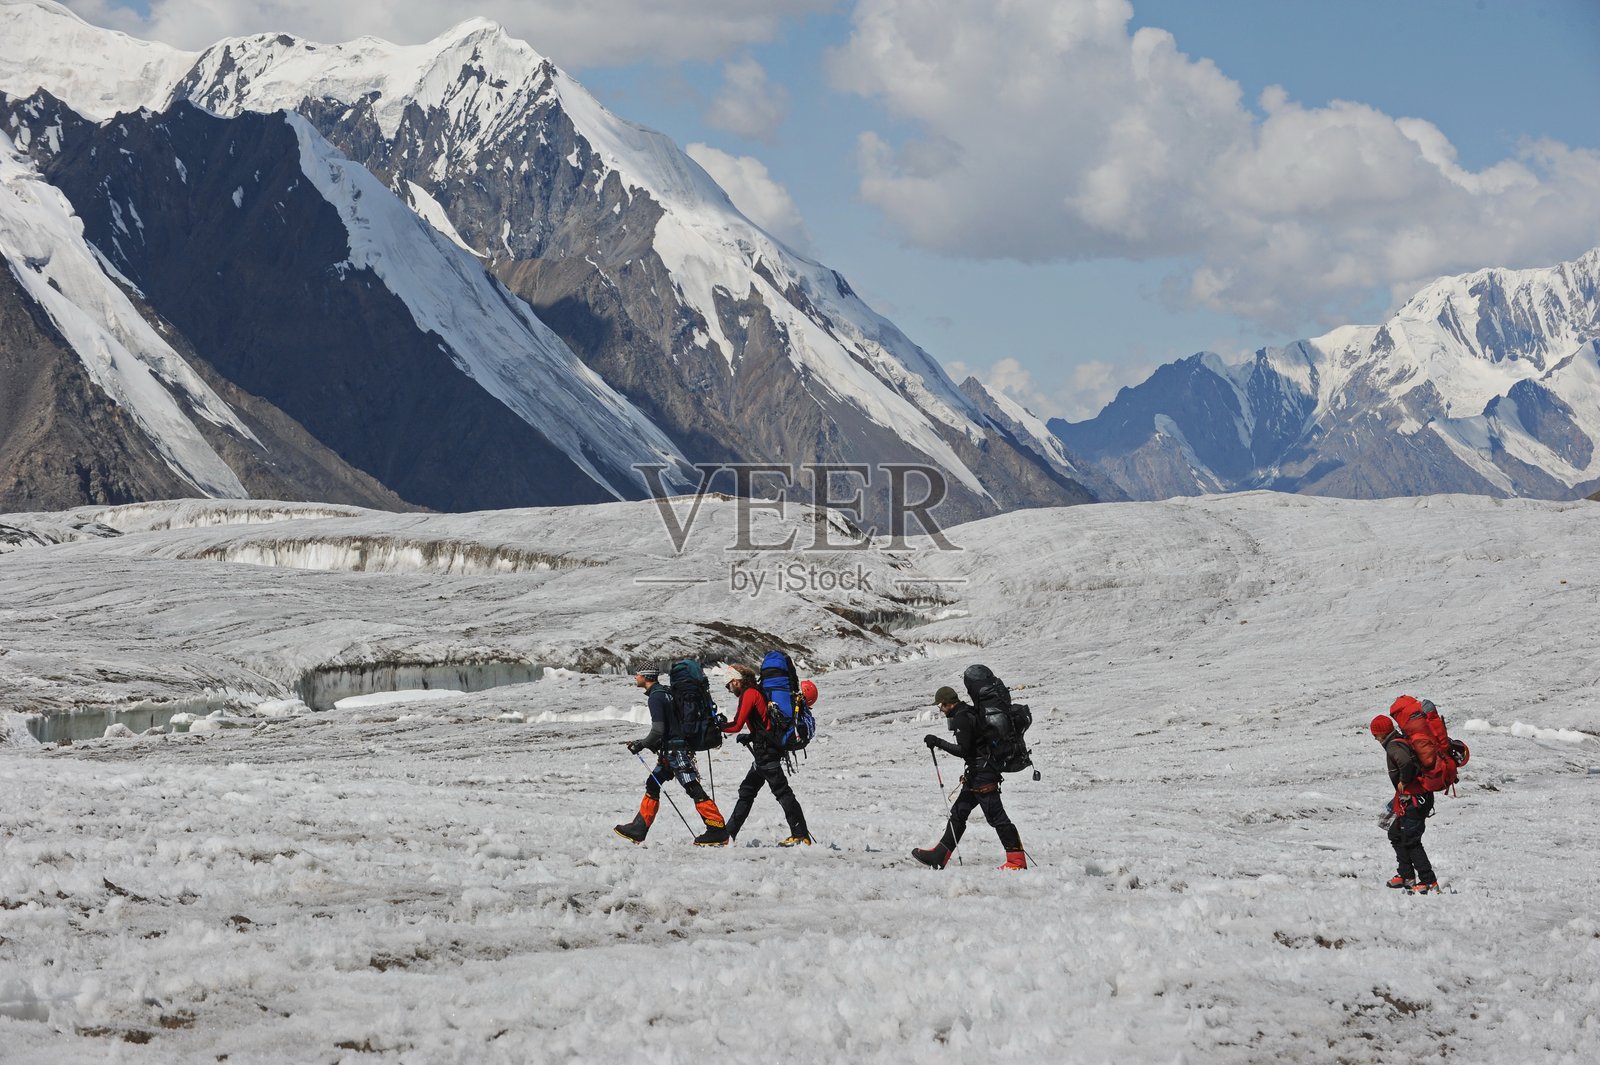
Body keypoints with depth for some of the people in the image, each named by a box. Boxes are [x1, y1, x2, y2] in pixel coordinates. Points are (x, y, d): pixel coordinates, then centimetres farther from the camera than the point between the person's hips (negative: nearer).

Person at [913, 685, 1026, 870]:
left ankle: (1017, 860, -9)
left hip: (982, 774, -11)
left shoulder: (962, 718, -16)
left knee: (995, 815, -9)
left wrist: (938, 742, -15)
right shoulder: (970, 712, 15)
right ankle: (938, 856, 19)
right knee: (958, 813, 14)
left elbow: (963, 750, -21)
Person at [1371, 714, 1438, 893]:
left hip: (1413, 799, -11)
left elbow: (1407, 762, -37)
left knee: (1410, 840, -9)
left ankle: (1429, 882, -10)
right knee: (1396, 835, 20)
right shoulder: (1403, 740, 13)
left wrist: (1404, 781, -21)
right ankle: (1406, 875, 28)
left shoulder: (1394, 746, -17)